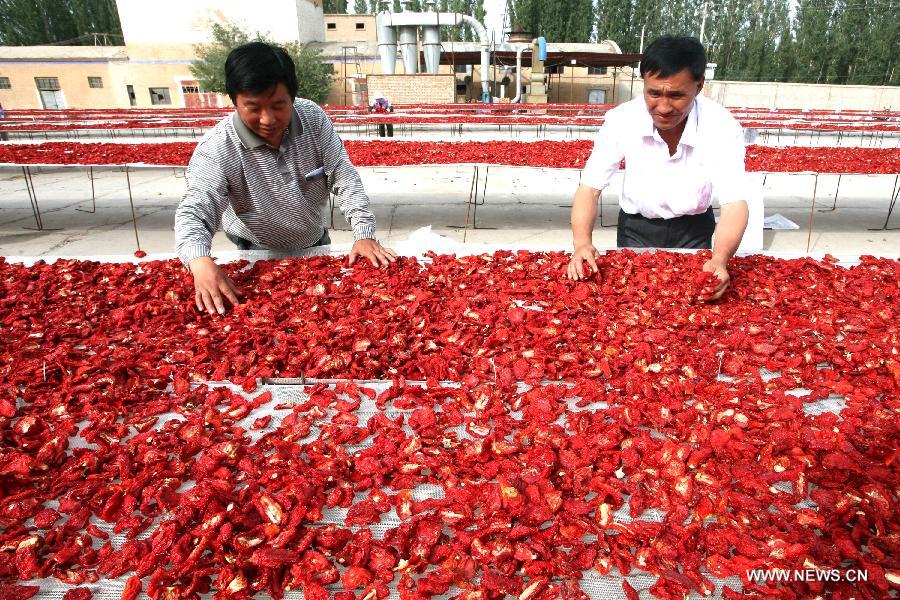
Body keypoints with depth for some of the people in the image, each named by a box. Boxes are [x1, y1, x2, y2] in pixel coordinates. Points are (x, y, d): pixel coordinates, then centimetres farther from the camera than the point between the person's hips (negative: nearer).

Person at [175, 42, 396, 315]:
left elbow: (343, 177, -16)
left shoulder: (314, 118, -18)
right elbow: (195, 210, -34)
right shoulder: (217, 149, -28)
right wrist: (200, 261, -55)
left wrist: (364, 234, -28)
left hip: (317, 243, 4)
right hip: (259, 255, -3)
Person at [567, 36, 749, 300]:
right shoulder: (620, 120, -23)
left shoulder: (723, 127, -25)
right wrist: (582, 243, -40)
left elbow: (734, 203, -29)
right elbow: (590, 188, -22)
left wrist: (720, 259, -49)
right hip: (636, 228, 0)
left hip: (693, 230, 0)